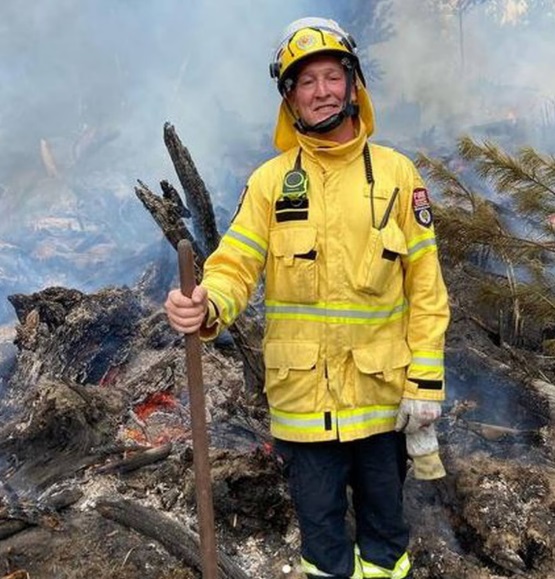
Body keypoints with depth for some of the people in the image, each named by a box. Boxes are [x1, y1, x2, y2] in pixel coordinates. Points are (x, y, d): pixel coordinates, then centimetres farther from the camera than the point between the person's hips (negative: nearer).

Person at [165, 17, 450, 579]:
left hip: (381, 385, 1)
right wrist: (207, 307, -31)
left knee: (383, 501, 21)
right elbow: (235, 264, -9)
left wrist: (427, 378, -8)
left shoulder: (396, 173, -1)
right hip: (303, 388, 0)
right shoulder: (270, 181, -2)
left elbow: (425, 284, -3)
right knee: (318, 512, 15)